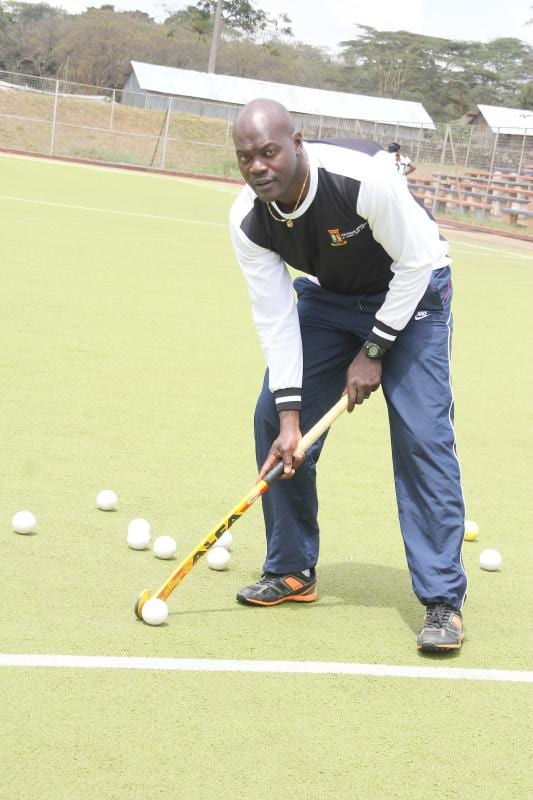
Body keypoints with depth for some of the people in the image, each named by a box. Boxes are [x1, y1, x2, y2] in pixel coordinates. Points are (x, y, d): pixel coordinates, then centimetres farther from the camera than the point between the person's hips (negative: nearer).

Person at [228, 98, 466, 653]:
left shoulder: (364, 179, -36)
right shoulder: (248, 222, -20)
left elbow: (416, 263, -24)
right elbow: (275, 317, -16)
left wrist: (374, 350, -20)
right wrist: (289, 414, -20)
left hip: (410, 294, -5)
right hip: (329, 297, 5)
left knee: (422, 434, -16)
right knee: (272, 418, -2)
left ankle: (443, 601, -11)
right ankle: (292, 571, 14)